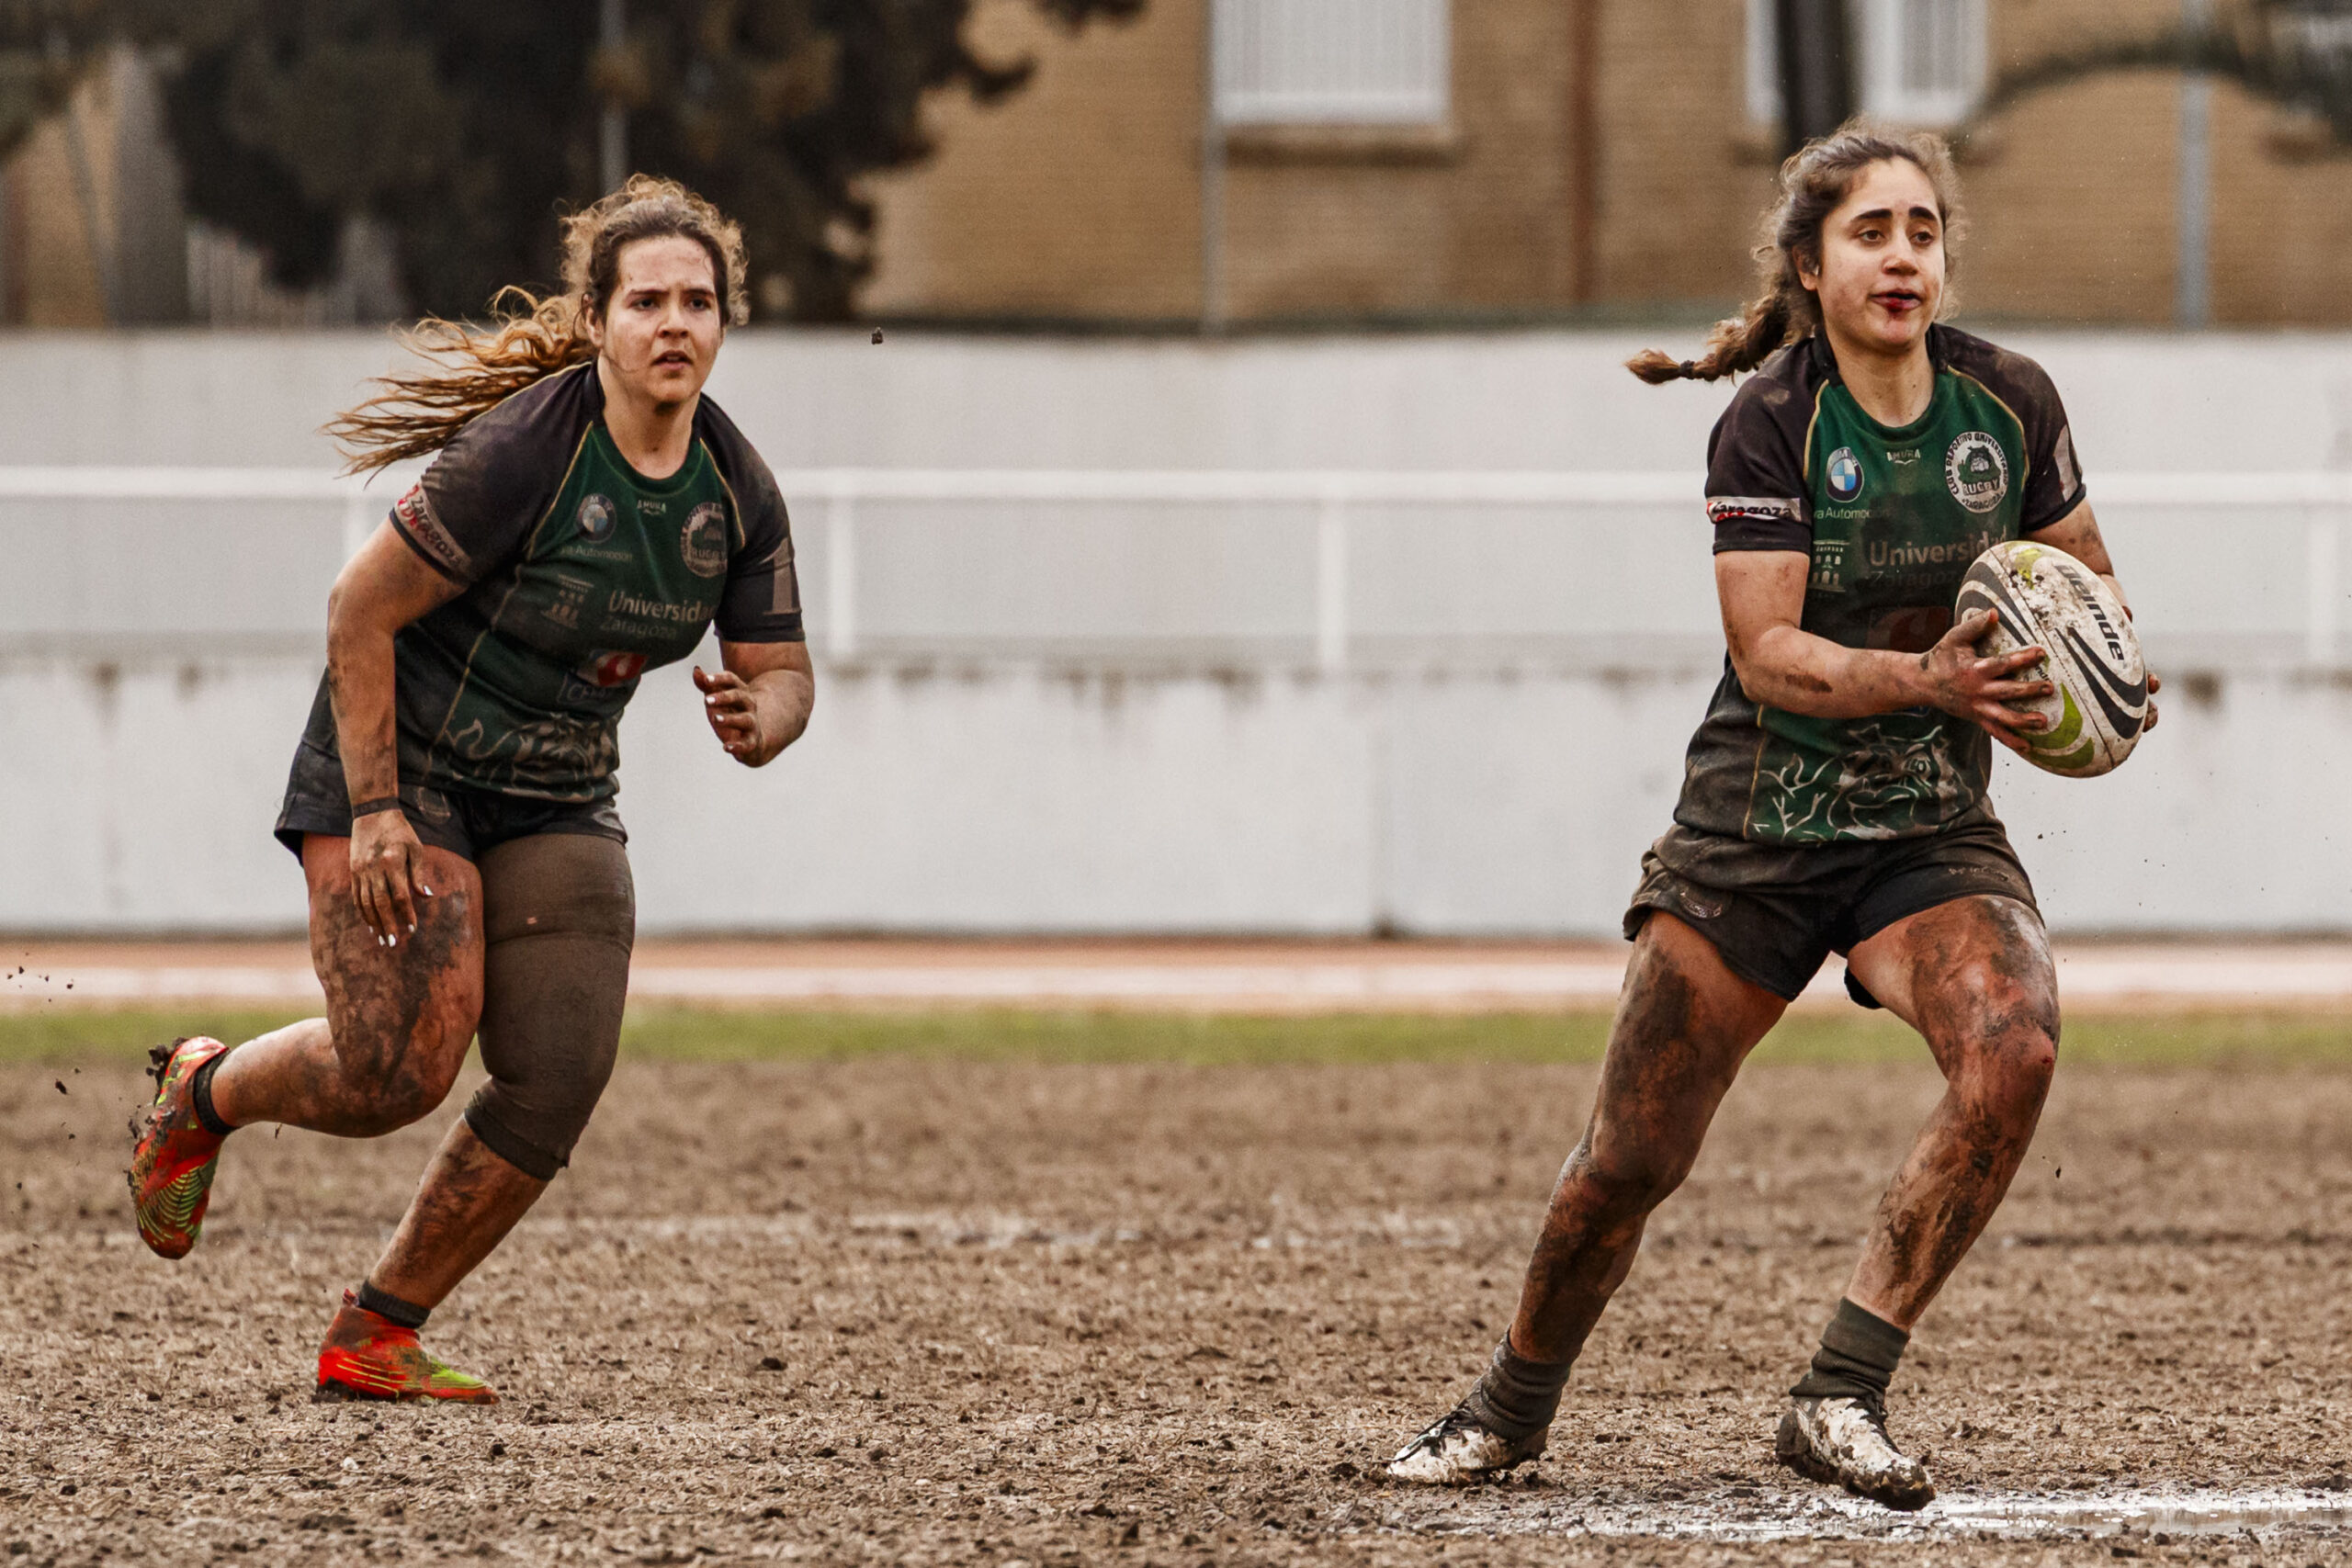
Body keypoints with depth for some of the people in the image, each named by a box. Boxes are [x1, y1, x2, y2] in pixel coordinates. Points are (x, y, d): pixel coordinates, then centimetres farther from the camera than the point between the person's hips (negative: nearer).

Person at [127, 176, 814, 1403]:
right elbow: (360, 609, -18)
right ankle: (203, 1093, 16)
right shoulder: (524, 452, -23)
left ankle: (374, 1336, 6)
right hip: (402, 764, -6)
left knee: (559, 1081, -9)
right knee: (399, 1068, -18)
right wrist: (376, 812, -20)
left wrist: (755, 719, -19)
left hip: (556, 802, 6)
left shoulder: (738, 492, -4)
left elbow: (783, 673, 6)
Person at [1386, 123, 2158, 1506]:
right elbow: (1768, 650, -18)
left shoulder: (2010, 402, -2)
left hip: (1932, 824, 2)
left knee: (2015, 1050, -28)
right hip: (1757, 826, -2)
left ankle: (1842, 1397, -21)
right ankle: (1515, 1405, 29)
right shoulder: (1769, 424, -11)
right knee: (1634, 1158, 0)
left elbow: (2084, 575, 15)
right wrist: (1925, 677, -34)